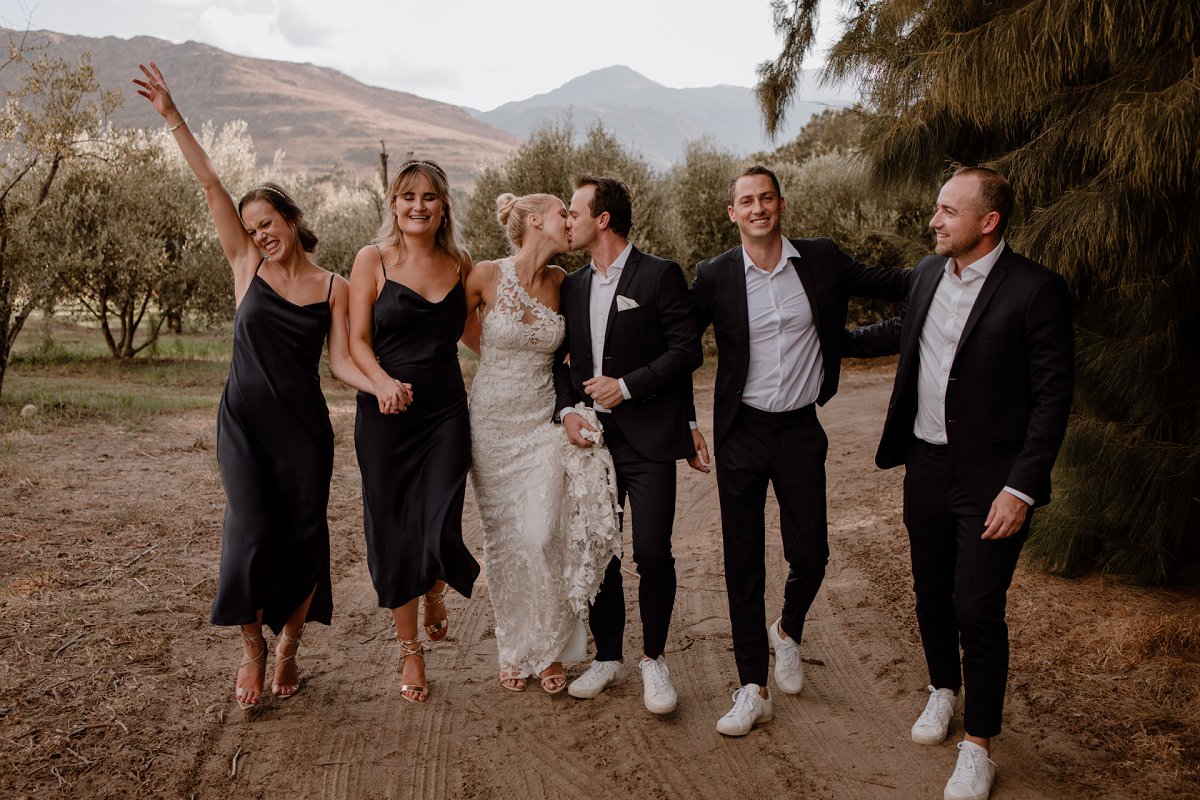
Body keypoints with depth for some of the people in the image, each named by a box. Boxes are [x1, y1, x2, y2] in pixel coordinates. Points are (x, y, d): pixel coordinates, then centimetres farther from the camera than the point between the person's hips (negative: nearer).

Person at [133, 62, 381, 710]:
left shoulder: (334, 288, 3)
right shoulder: (247, 266, 4)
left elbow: (340, 360, -2)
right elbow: (211, 187, 0)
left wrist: (381, 386, -21)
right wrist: (172, 118, -1)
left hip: (304, 426, 0)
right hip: (245, 423, 0)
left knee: (305, 538, 3)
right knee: (253, 534, -8)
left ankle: (288, 646, 25)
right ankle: (252, 648, 16)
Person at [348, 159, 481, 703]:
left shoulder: (459, 264, 8)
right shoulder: (373, 260, 0)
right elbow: (356, 340, -4)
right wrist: (382, 381, -21)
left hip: (446, 413, 1)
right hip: (386, 415, -1)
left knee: (439, 531, -12)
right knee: (392, 537, 6)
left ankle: (435, 593, 27)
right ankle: (410, 652, 28)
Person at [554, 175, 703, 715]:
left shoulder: (660, 275, -5)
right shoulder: (573, 286, 12)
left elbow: (687, 350, -8)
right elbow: (563, 359, 16)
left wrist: (627, 386, -14)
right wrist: (567, 410, -1)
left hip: (648, 438, -5)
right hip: (592, 436, 5)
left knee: (653, 554, -5)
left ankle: (653, 659, 15)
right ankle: (607, 657, 26)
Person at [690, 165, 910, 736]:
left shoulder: (822, 260, -1)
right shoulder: (715, 276, -4)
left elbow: (888, 284, 8)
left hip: (800, 431, 1)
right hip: (741, 434, -1)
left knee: (810, 555, 4)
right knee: (742, 561, 4)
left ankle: (788, 631, 38)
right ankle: (753, 688, 17)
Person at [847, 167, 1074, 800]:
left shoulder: (1035, 290, -15)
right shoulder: (929, 272, 4)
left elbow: (1052, 396, -14)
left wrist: (1021, 488, -18)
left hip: (991, 478, -6)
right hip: (926, 464, 6)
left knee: (978, 609, -2)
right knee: (931, 593, 18)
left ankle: (977, 744, 17)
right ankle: (944, 689, 43)